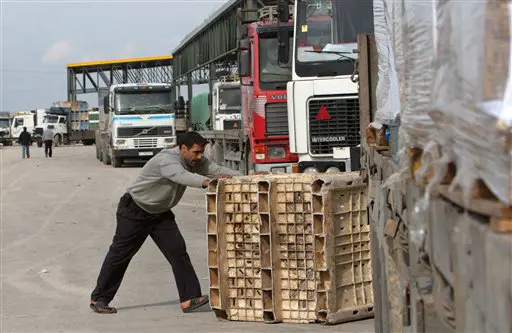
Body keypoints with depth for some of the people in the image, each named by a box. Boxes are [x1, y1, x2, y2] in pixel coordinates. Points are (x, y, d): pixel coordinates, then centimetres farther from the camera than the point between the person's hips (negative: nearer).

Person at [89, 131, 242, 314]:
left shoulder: (196, 161, -6)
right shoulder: (167, 160, -31)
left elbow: (216, 169, -13)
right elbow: (181, 176, -50)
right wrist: (206, 182, -66)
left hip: (160, 213, 7)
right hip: (135, 210, -7)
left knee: (177, 250, -10)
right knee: (120, 253, 2)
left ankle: (189, 298, -13)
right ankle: (98, 299, 16)